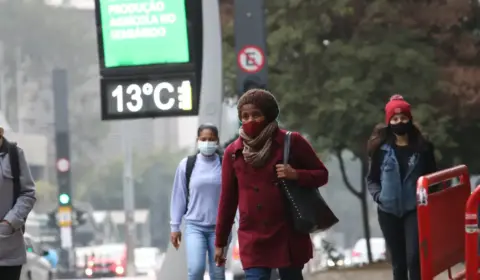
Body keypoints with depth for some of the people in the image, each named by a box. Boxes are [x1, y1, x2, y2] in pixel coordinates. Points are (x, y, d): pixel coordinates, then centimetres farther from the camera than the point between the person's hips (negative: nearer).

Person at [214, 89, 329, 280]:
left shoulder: (291, 142, -2)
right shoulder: (233, 153, 3)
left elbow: (321, 174, 6)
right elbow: (228, 199, 9)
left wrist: (296, 175, -15)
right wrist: (220, 242, 11)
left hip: (289, 236, 0)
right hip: (253, 240, 1)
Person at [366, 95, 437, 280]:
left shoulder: (422, 147, 2)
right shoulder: (381, 148, 1)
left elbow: (432, 176, 9)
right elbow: (371, 179, 8)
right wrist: (378, 195, -11)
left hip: (415, 210, -1)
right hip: (389, 212, 1)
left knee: (414, 258, -15)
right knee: (398, 261, 8)